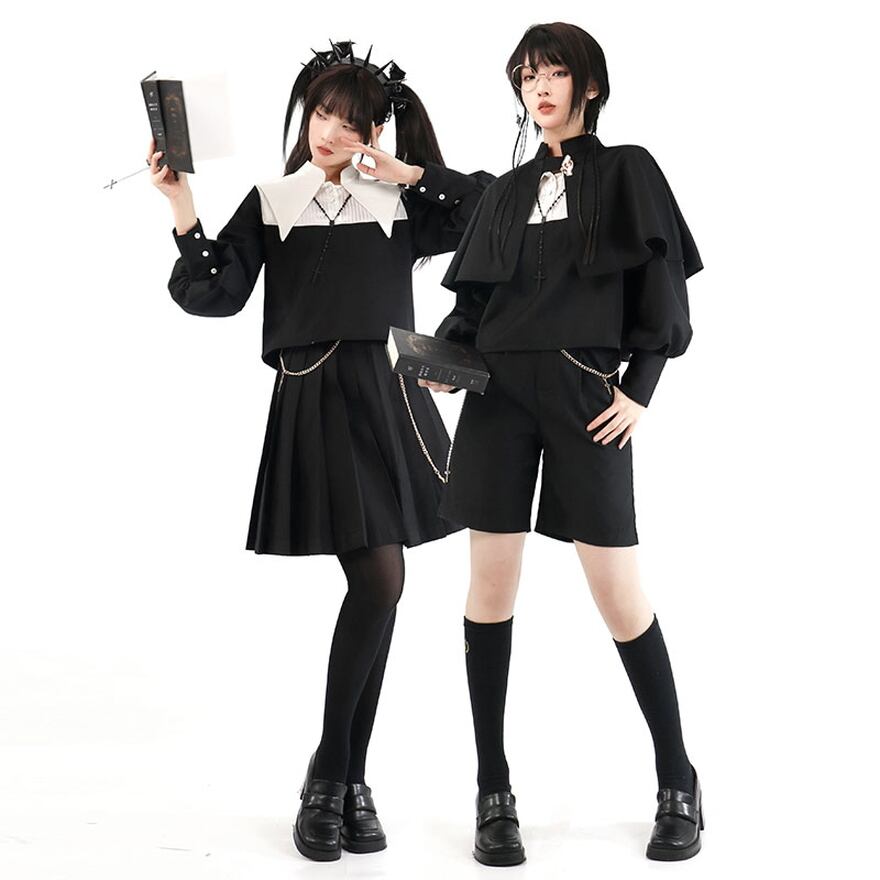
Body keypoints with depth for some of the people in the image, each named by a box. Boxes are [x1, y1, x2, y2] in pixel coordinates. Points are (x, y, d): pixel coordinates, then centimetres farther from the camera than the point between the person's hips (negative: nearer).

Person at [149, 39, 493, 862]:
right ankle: (331, 772, 0)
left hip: (389, 396, 3)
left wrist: (411, 173, 3)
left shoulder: (401, 203, 12)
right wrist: (184, 213, -13)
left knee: (375, 587, 3)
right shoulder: (271, 202, 8)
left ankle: (343, 778, 14)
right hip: (314, 399, -3)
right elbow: (215, 294, -1)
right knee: (380, 579, -14)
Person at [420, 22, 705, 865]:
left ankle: (677, 783, 9)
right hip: (498, 393, 3)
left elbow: (662, 290, 3)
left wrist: (639, 389, -6)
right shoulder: (506, 190, 17)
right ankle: (493, 794, 5)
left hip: (586, 399, -3)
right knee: (491, 582, -2)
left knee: (618, 589, -6)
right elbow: (473, 297, 14)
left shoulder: (627, 172, 8)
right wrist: (442, 355, -6)